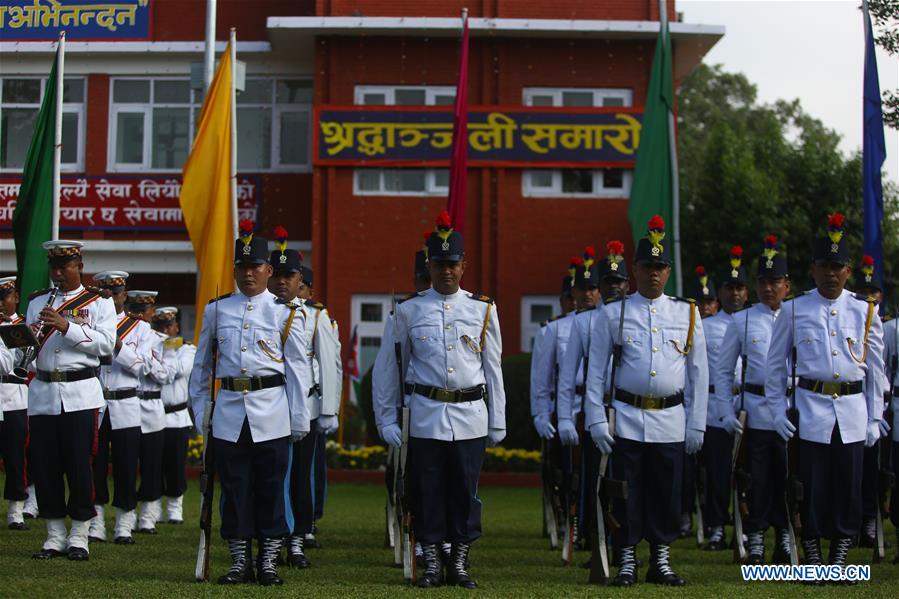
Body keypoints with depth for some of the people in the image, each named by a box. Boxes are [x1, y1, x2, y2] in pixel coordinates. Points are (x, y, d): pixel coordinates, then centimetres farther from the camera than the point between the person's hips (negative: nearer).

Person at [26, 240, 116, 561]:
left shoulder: (99, 302, 5)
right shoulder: (37, 302, 15)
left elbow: (106, 344, -8)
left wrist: (67, 326, -17)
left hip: (80, 394, -3)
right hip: (42, 393, 3)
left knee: (79, 464, -2)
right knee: (45, 465, 4)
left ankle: (79, 535, 8)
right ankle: (55, 535, 13)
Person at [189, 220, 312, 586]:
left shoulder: (286, 313, 5)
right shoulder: (217, 309, 11)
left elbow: (298, 369, 3)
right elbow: (201, 364, 17)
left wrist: (299, 419, -1)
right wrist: (200, 411, 13)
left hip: (271, 413, -2)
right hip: (229, 411, 2)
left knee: (271, 488, 1)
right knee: (234, 488, 4)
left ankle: (269, 562, 9)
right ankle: (239, 562, 11)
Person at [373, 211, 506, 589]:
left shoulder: (483, 310, 6)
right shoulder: (408, 311, 3)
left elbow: (493, 368, 10)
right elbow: (387, 368, 7)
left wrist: (498, 421, 9)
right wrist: (386, 419, 3)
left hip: (470, 416, 1)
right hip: (425, 416, -1)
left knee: (465, 491, 4)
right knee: (427, 492, 2)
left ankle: (459, 565, 15)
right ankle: (431, 565, 12)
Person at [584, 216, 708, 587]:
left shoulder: (687, 314, 6)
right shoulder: (612, 314, 2)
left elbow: (699, 372, 8)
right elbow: (595, 370, 2)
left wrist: (696, 424, 4)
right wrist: (596, 420, -4)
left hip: (671, 421, 1)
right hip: (626, 419, -1)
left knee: (666, 495, 5)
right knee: (626, 495, 1)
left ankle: (661, 563, 17)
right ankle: (627, 563, 10)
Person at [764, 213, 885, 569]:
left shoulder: (864, 311, 6)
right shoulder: (794, 310, 3)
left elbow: (875, 368, 10)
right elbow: (775, 364, 8)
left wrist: (874, 418, 6)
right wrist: (778, 410, 2)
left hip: (852, 412, 1)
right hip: (810, 410, -1)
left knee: (848, 486, 3)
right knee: (811, 486, 0)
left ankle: (840, 555, 13)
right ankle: (812, 557, 10)